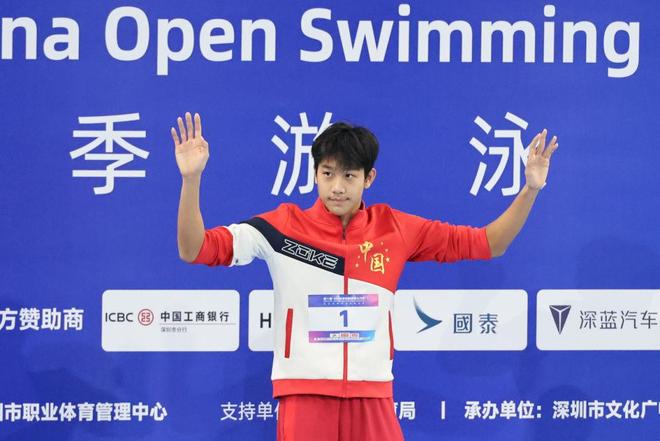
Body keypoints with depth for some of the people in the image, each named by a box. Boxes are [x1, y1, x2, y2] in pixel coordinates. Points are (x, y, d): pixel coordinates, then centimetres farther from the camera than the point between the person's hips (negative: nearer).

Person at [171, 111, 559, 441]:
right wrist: (191, 180, -20)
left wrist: (530, 190, 0)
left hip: (373, 398, 2)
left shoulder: (395, 229, 4)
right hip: (305, 395, -2)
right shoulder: (284, 226, -3)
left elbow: (487, 244, 12)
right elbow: (195, 249, -6)